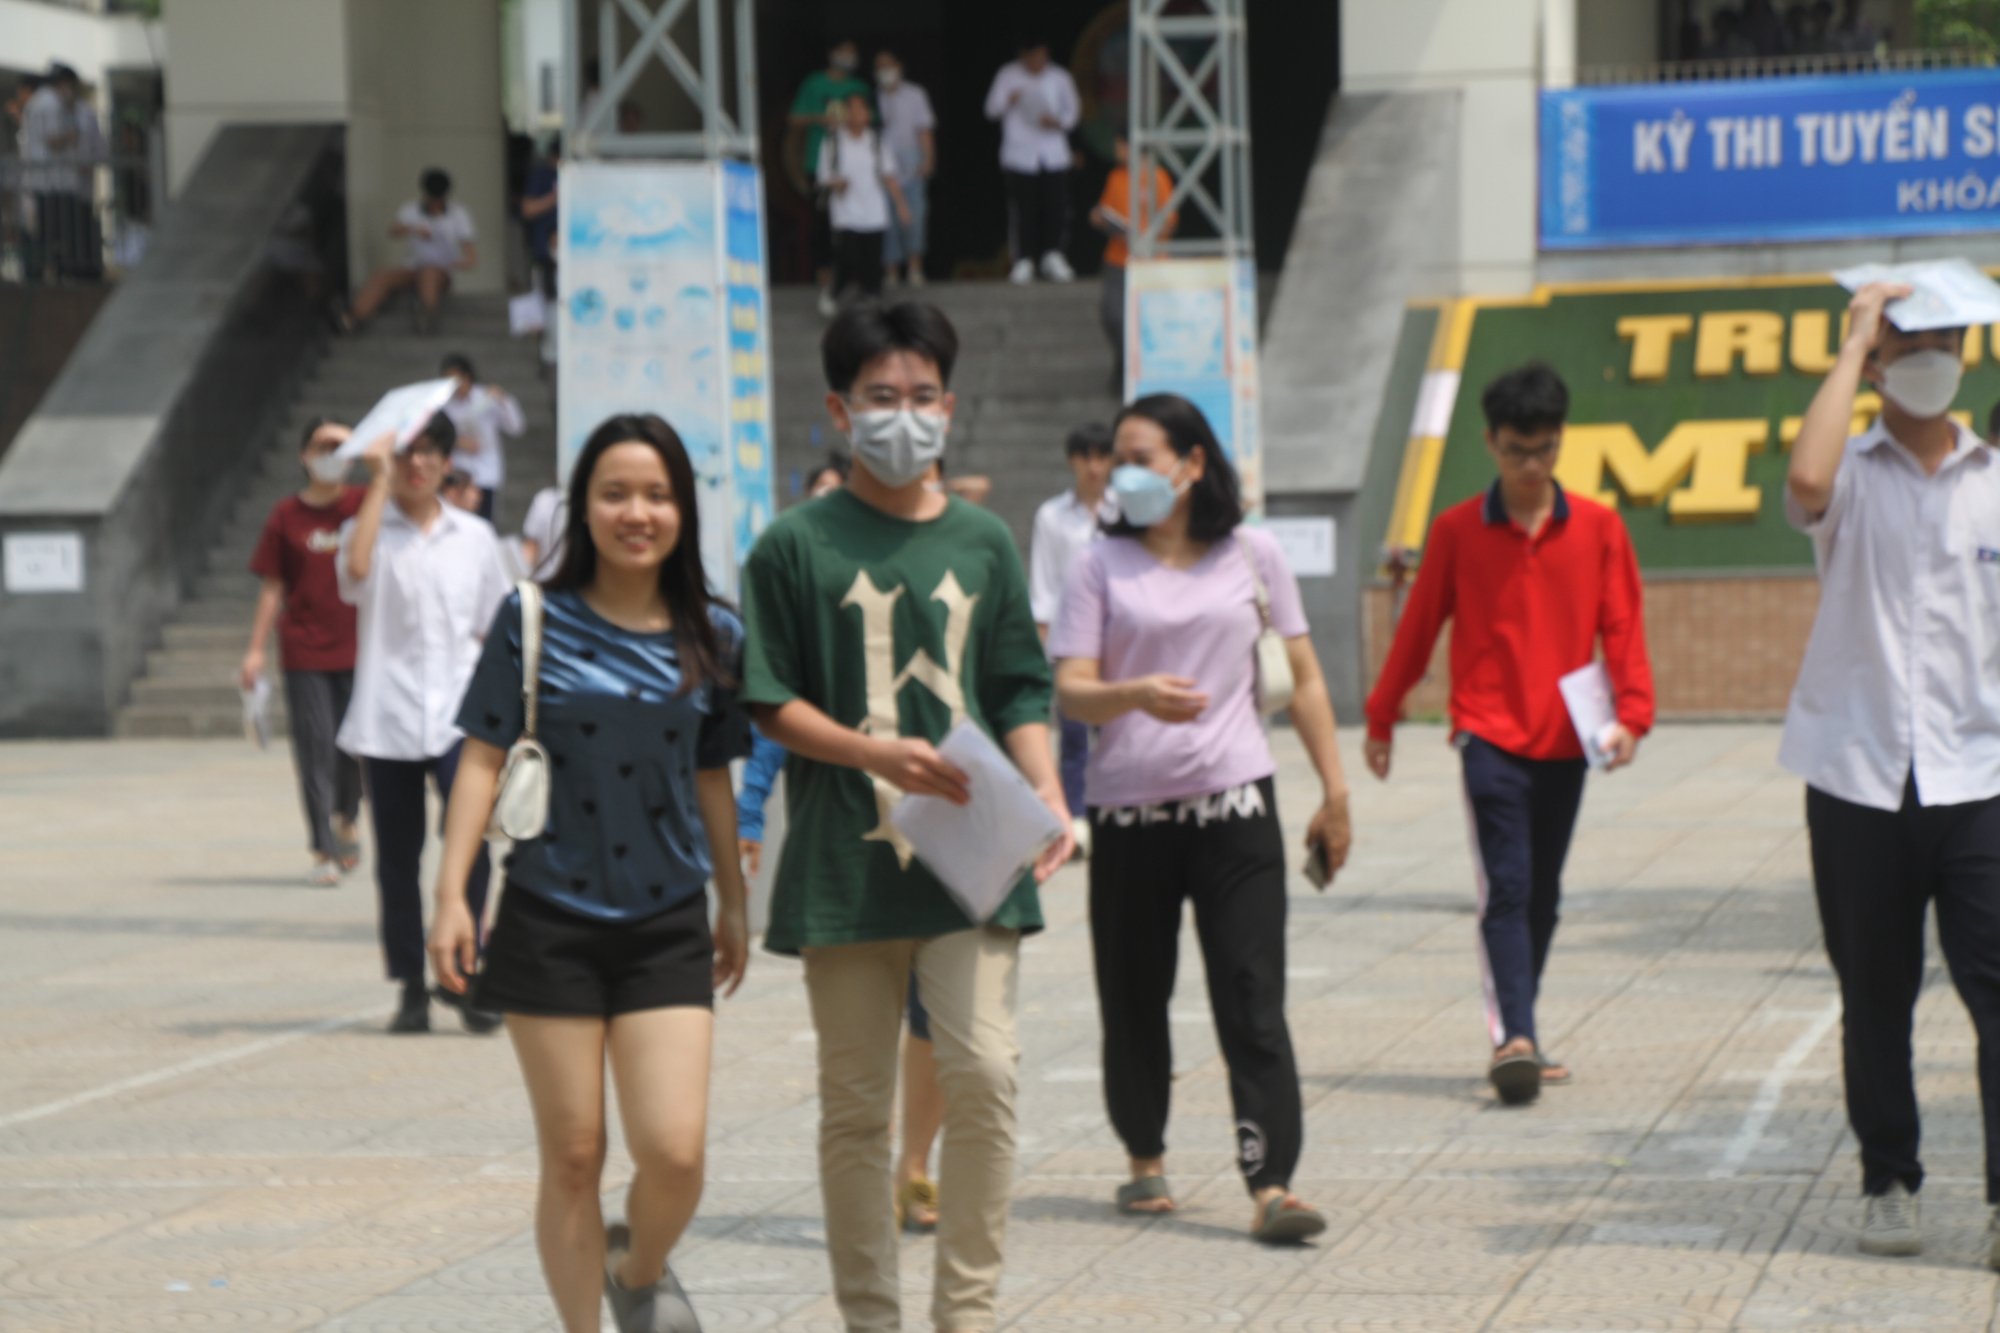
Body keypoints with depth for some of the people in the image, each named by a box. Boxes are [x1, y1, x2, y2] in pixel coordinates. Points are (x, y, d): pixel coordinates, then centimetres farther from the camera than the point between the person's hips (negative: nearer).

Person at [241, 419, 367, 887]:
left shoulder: (363, 505, 4)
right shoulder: (286, 516, 2)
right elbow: (272, 587, 4)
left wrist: (355, 442, -20)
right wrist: (256, 650, -1)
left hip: (358, 650, 1)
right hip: (305, 654, -1)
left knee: (356, 747, 6)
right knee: (315, 752, -2)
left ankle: (346, 820, 35)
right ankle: (324, 852, 3)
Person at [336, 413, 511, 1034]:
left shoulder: (474, 536, 12)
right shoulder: (369, 527, 4)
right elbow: (357, 567, -20)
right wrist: (379, 477, -14)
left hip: (457, 715, 0)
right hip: (386, 719, 0)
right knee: (397, 857, 5)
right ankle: (411, 987, 14)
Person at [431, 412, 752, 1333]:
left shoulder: (713, 638, 4)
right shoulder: (534, 623, -3)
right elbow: (484, 758, -1)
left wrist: (734, 903, 20)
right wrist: (452, 892, -8)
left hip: (667, 926, 1)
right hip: (550, 920, -1)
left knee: (675, 1150, -9)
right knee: (572, 1155, 3)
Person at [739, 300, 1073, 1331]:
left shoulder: (983, 542, 11)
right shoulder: (797, 546, 2)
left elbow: (1020, 693, 13)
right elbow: (770, 702, 0)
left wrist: (1047, 794, -4)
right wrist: (878, 753, -14)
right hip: (845, 862, -1)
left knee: (982, 1073, -11)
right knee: (856, 1103, 5)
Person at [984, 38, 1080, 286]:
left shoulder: (1059, 77, 7)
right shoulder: (1008, 76, 1)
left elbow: (1073, 109, 14)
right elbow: (991, 109, 1)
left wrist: (1058, 122, -8)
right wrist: (1009, 101, -20)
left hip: (1054, 154, 2)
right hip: (1019, 156, -2)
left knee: (1056, 205, -5)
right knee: (1023, 210, -5)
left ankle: (1053, 257, 7)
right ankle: (1024, 262, 3)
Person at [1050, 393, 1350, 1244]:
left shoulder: (1252, 556, 6)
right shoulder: (1101, 568, 4)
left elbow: (1302, 678, 11)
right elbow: (1071, 693, -5)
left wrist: (1334, 792, 7)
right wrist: (1138, 695, -26)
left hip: (1235, 803, -1)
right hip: (1129, 812, 1)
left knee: (1252, 998, -9)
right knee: (1134, 998, 8)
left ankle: (1270, 1186, -14)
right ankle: (1145, 1159, 29)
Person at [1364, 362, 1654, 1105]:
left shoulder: (1597, 529, 3)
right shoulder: (1458, 531, 0)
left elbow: (1622, 627, 3)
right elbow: (1419, 626, 9)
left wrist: (1631, 712, -10)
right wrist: (1382, 716, 14)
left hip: (1564, 742, 3)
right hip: (1490, 737, -3)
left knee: (1542, 897, 10)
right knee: (1506, 888, -14)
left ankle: (1519, 1036, 21)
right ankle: (1513, 1037, -22)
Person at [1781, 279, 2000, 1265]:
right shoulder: (1852, 477, 2)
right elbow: (1805, 485, -23)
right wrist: (1852, 347, -12)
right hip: (1860, 774, 0)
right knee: (1875, 994, 8)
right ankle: (1888, 1182, 21)